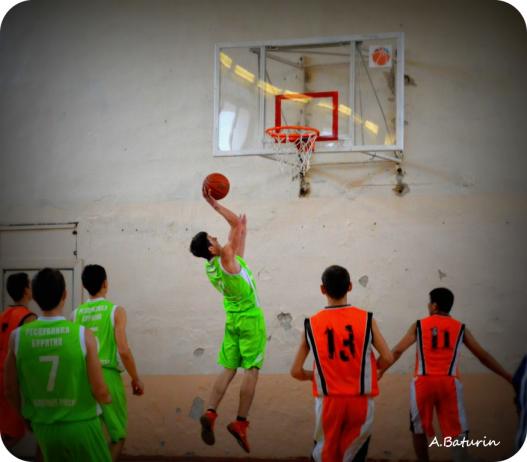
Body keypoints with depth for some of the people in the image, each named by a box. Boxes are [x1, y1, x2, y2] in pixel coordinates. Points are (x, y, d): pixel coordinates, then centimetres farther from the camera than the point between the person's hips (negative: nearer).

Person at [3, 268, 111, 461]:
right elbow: (100, 392, -11)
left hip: (44, 428, 3)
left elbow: (11, 391, 1)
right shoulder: (83, 335, -14)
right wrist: (107, 398, 11)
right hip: (81, 425, -3)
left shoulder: (18, 337, -7)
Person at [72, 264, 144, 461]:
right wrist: (136, 379, -1)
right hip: (108, 376, -4)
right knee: (118, 434, 8)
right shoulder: (115, 311, -6)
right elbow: (123, 350, -12)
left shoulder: (76, 313, 5)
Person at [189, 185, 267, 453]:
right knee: (251, 370, -2)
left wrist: (242, 229, 27)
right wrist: (214, 204, -10)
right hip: (250, 318, -7)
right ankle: (240, 422, -7)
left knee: (228, 369, 7)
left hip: (231, 318, 7)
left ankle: (210, 413, -11)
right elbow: (237, 223, -13)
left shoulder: (209, 269, 4)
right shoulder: (227, 257, -17)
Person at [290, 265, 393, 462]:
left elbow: (296, 371, 0)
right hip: (361, 400, 0)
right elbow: (387, 358, -4)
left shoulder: (311, 324, 0)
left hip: (328, 401, 0)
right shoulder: (366, 319, -2)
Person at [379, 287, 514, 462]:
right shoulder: (460, 328, 10)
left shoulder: (419, 325, 7)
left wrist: (380, 370, 12)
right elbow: (483, 355, 11)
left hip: (423, 382, 0)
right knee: (457, 435, 2)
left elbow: (397, 351, 2)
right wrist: (508, 377, 17)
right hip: (449, 383, 0)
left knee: (419, 430, 18)